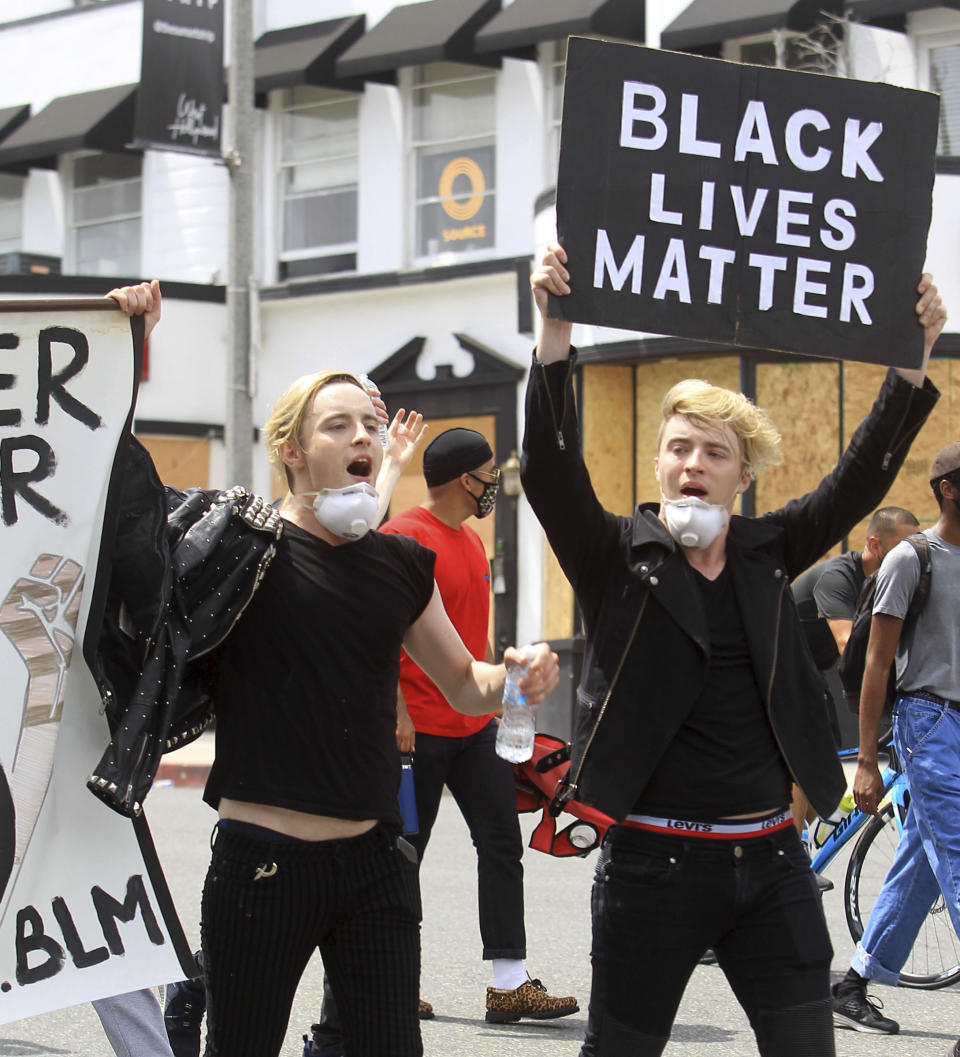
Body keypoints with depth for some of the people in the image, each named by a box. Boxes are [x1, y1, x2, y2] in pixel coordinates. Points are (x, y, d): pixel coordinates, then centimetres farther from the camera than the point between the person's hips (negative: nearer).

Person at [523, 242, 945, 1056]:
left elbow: (860, 482, 3)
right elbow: (551, 473, -16)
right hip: (655, 861, -3)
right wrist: (555, 331, -28)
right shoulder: (617, 556, -1)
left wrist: (915, 354, -6)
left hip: (770, 861, 4)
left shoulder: (765, 556, 9)